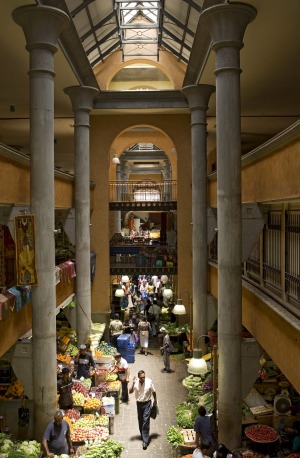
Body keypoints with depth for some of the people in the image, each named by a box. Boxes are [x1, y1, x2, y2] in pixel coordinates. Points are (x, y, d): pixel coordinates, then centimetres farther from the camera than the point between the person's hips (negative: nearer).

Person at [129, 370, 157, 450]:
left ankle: (145, 441, -5)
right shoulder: (136, 382, -12)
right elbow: (130, 392, -14)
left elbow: (153, 392, -1)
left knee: (146, 421, -9)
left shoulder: (149, 382, -15)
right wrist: (133, 383, -28)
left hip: (147, 403, -3)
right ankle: (143, 436, 36)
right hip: (139, 403, 3)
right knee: (140, 421, 15)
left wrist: (155, 401, 7)